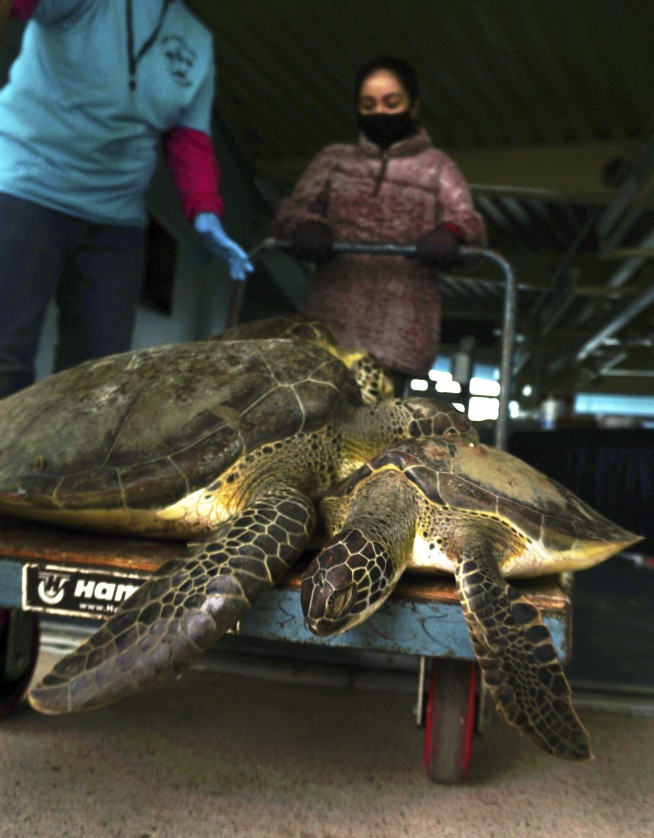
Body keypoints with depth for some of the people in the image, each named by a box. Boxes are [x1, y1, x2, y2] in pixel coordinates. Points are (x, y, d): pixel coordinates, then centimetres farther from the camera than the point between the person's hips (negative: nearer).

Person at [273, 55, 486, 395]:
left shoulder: (435, 165, 20)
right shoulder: (334, 159, 23)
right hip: (331, 315, 2)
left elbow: (470, 221, 8)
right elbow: (290, 209, 14)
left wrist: (450, 231, -18)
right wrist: (306, 226, -12)